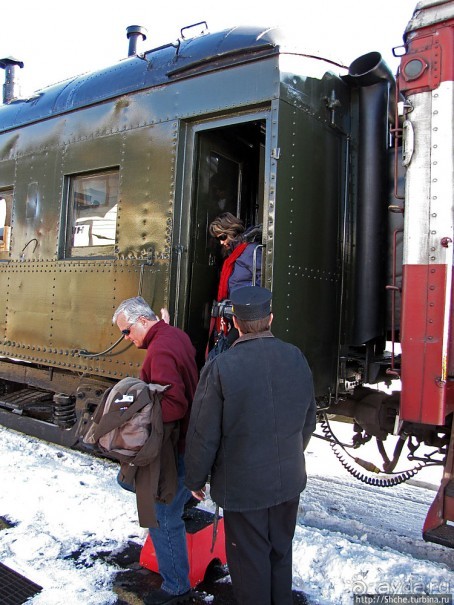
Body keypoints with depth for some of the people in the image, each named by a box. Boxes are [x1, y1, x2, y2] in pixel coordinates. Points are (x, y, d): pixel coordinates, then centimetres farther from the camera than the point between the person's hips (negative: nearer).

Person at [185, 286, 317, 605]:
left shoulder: (221, 367, -23)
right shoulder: (296, 358, -7)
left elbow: (204, 434, -16)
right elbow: (308, 421, 6)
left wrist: (196, 479, 1)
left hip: (243, 486, -5)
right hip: (289, 480, 5)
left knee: (250, 560, 15)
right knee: (281, 553, 25)